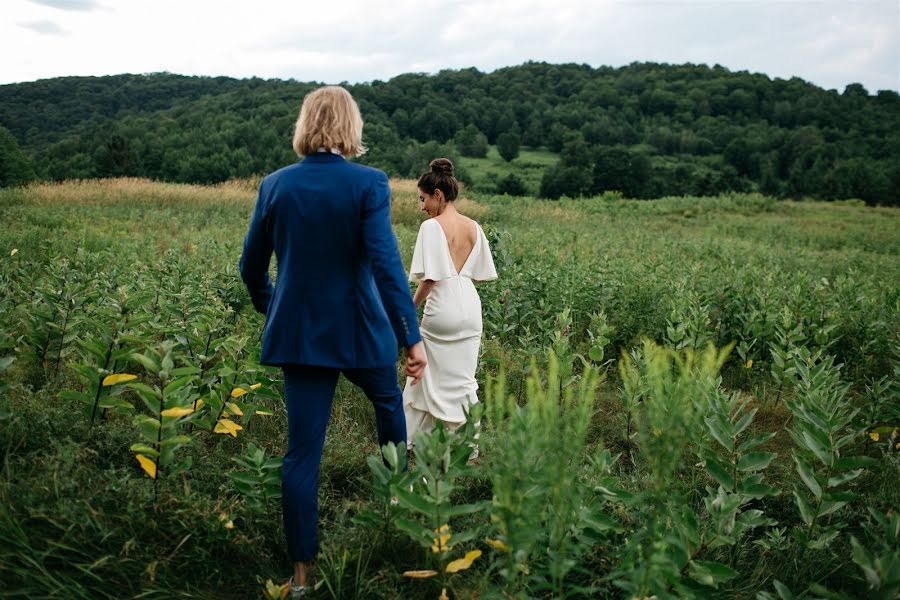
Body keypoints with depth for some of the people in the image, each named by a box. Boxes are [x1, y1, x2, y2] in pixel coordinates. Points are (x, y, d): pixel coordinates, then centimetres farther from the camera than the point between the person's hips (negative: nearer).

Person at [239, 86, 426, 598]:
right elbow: (386, 263, -20)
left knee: (303, 449, 6)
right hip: (359, 328, -2)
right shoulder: (369, 183, -11)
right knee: (389, 402, 28)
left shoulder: (276, 185, 0)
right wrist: (412, 336, -17)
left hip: (298, 332, 3)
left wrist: (272, 311, 25)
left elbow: (252, 267, 7)